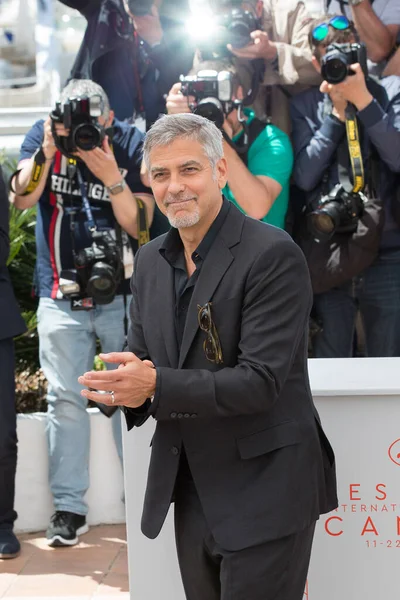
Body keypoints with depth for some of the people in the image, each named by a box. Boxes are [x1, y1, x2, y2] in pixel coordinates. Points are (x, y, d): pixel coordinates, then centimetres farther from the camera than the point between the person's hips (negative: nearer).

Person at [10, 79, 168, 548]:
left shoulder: (129, 143, -4)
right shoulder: (44, 136, 0)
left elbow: (139, 224, -8)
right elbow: (21, 199, -11)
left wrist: (113, 177, -23)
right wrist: (46, 153, -23)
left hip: (122, 293, -1)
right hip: (61, 295, 1)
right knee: (64, 399, 1)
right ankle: (68, 506, 9)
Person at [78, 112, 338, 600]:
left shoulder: (272, 254, -16)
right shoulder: (151, 259, 7)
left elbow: (261, 381, -21)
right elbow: (141, 351, 12)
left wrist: (156, 385, -28)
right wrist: (129, 380, -13)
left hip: (262, 489, -7)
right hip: (191, 488, 7)